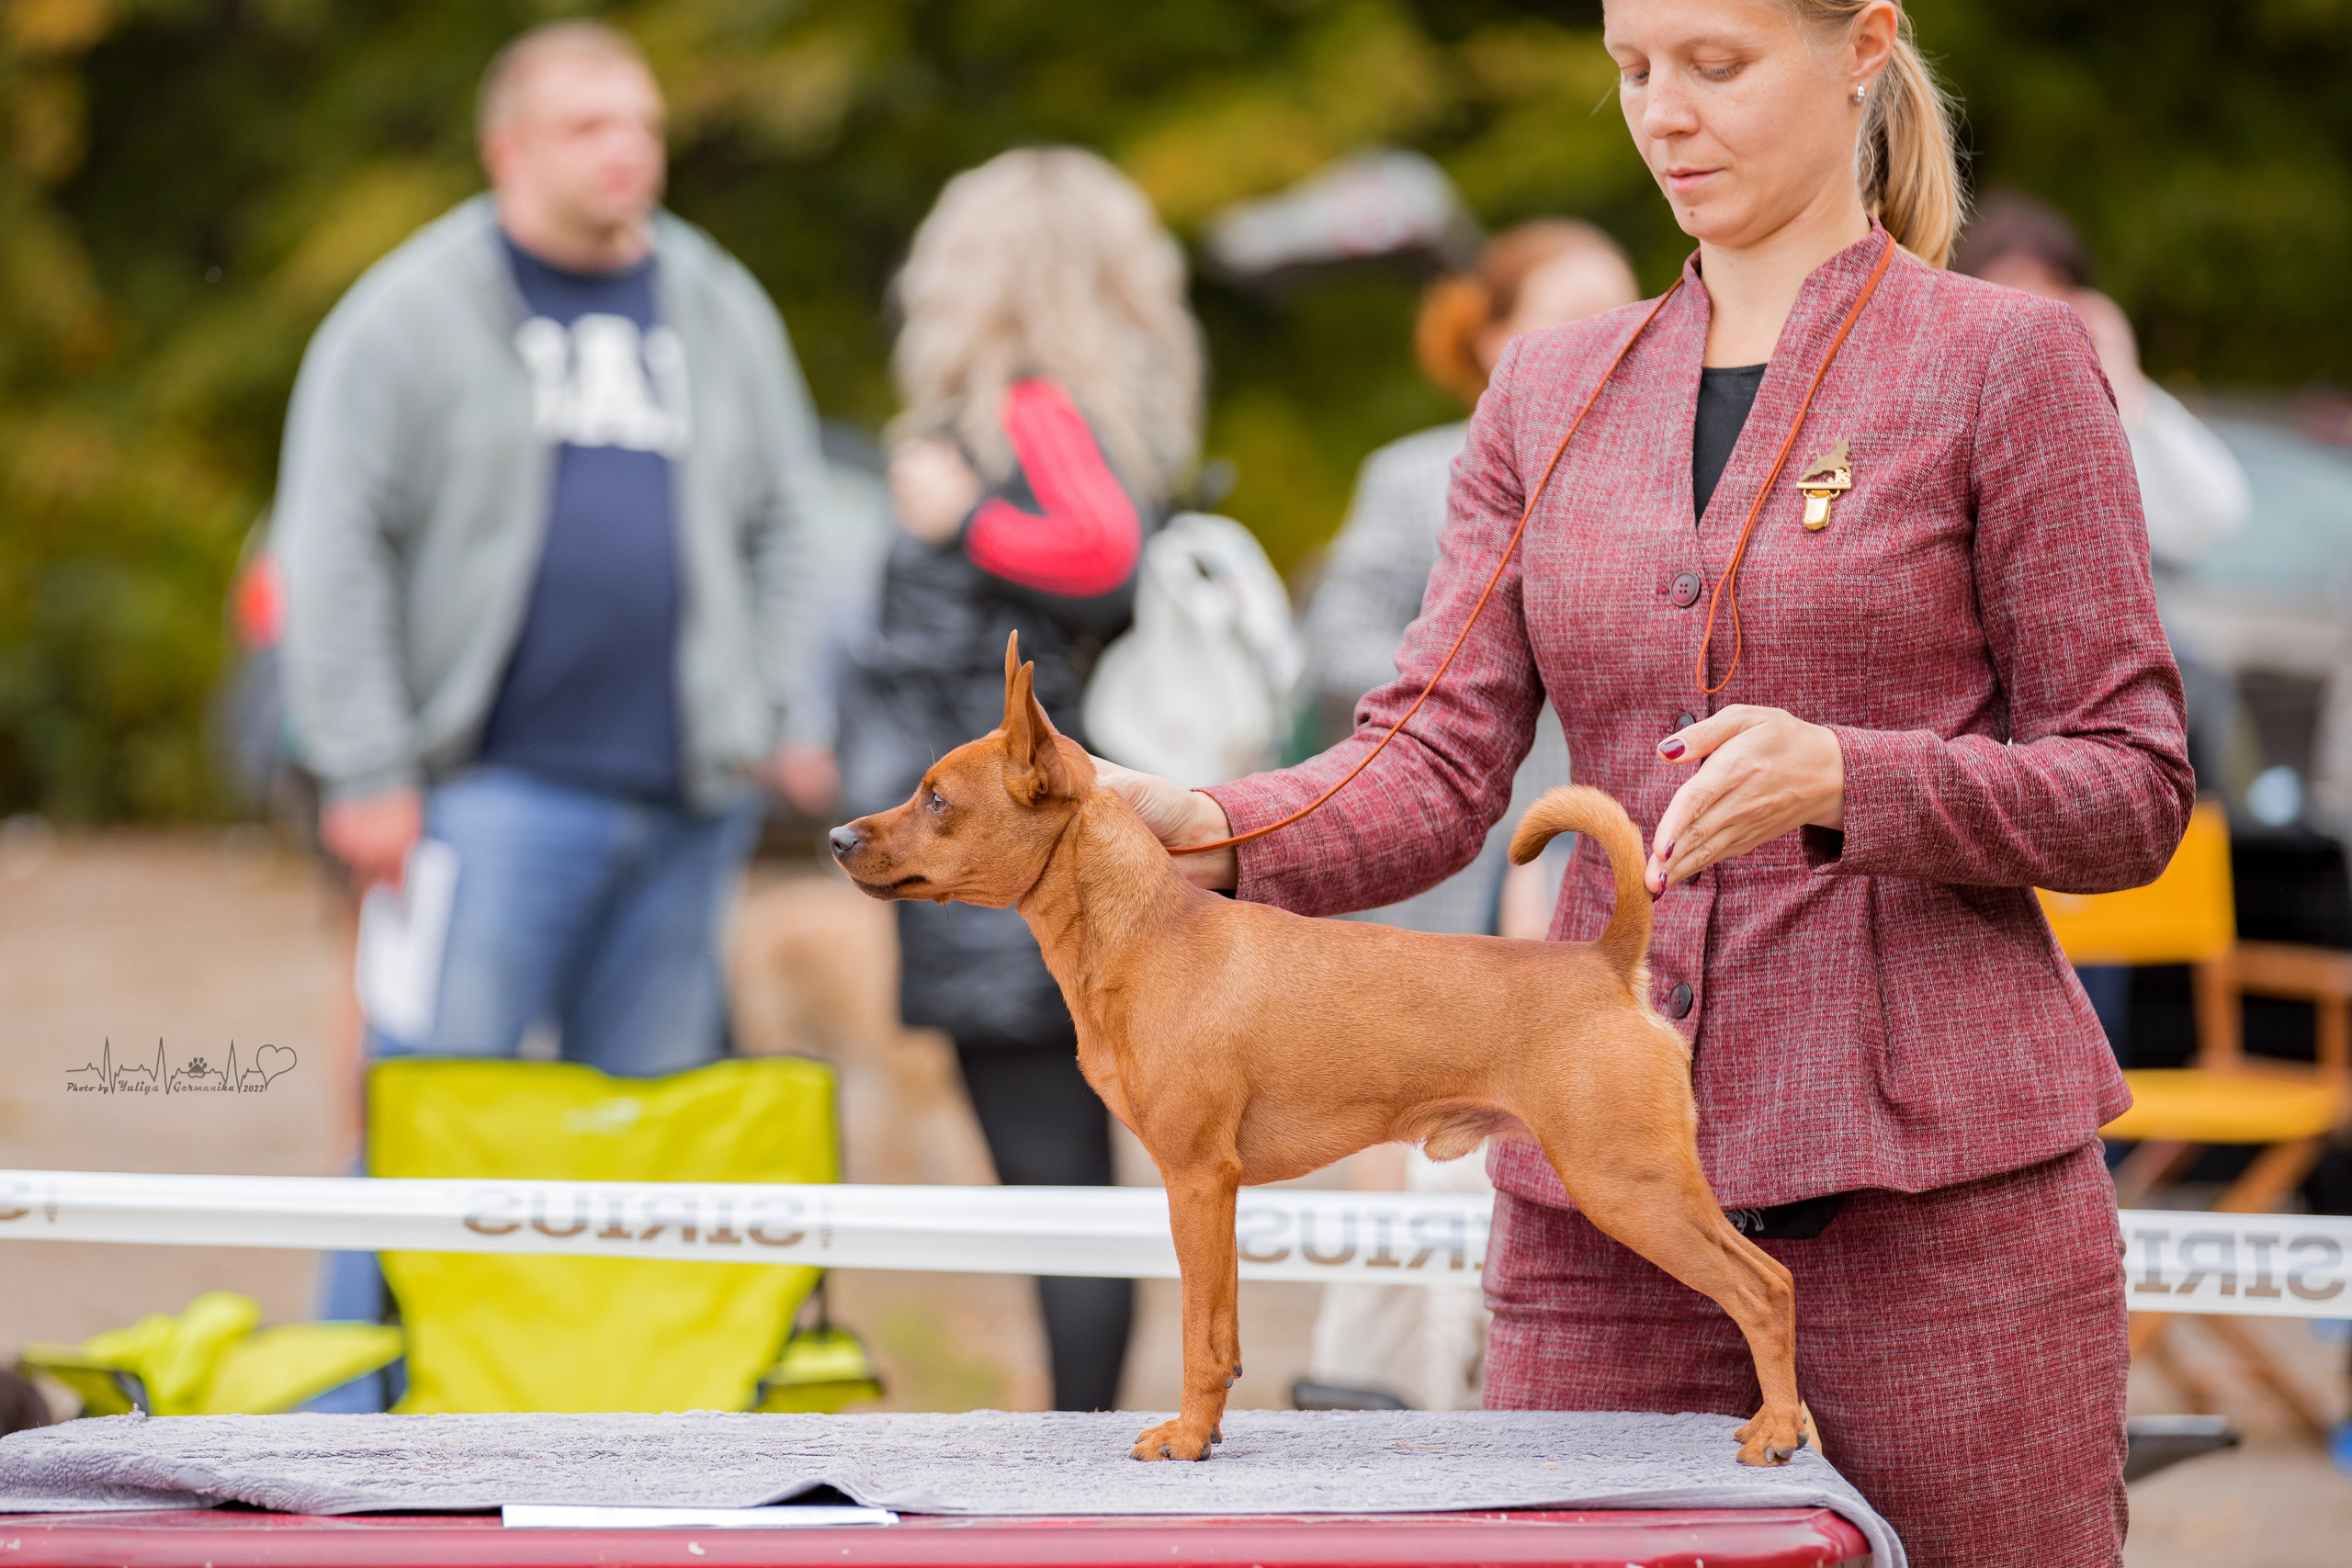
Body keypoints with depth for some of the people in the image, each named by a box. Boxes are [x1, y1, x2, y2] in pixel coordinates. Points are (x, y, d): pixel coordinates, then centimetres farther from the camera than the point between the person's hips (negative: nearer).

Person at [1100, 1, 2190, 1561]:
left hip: (1937, 1189, -4)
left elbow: (2132, 791, -2)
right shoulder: (1550, 396, 14)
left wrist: (1838, 778, -20)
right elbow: (1438, 763, 3)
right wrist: (1210, 831, -18)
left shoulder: (2009, 364, 1)